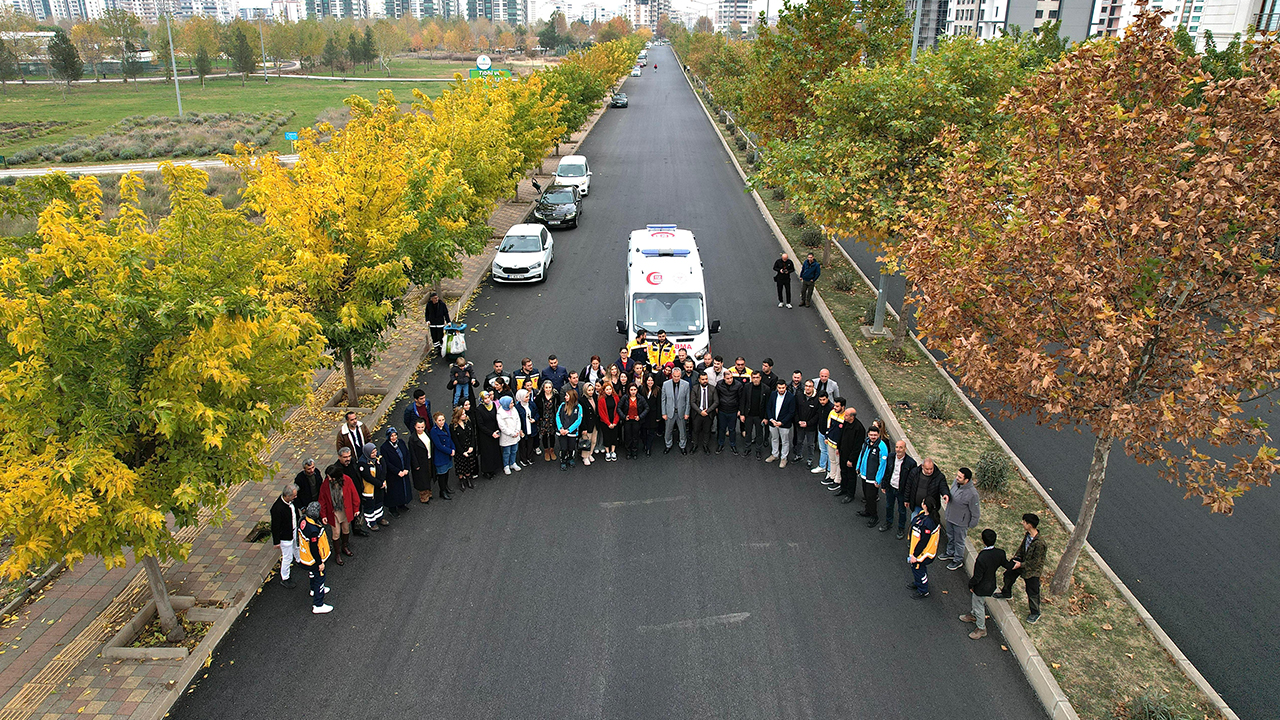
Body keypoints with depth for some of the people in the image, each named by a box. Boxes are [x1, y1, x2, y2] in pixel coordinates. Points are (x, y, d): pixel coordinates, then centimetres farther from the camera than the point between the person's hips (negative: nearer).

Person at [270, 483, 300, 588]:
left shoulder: (291, 501, -14)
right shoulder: (277, 508, -37)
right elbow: (275, 527, -25)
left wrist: (299, 525, 21)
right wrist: (277, 542, -16)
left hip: (294, 530, 8)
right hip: (285, 536, -8)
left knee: (297, 547, 33)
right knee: (287, 557, 8)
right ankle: (284, 579, 28)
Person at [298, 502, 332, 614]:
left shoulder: (303, 521, -11)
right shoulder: (314, 530, -38)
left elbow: (300, 537, 8)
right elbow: (314, 549, -29)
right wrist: (320, 563, -17)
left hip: (305, 555, 9)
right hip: (314, 559, -9)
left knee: (313, 574, 33)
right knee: (319, 578, 5)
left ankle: (315, 589, 59)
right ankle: (318, 606, 15)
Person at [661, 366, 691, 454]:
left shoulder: (685, 385, -6)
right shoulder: (666, 384, -6)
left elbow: (687, 400, 0)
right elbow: (663, 400, -1)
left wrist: (687, 413, -3)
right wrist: (664, 413, -2)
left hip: (681, 412, 0)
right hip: (670, 412, 0)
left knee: (683, 431, 12)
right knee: (668, 431, 12)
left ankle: (682, 446, 31)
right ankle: (668, 446, 32)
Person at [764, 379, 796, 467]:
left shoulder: (791, 397, -15)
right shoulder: (773, 395, -2)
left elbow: (791, 413, -13)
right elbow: (768, 407, 4)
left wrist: (781, 422, -18)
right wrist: (771, 419, -10)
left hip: (784, 424, -4)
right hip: (772, 422, 4)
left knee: (785, 441, 10)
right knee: (774, 439, 20)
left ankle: (783, 458, 25)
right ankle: (775, 455, 39)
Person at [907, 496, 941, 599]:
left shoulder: (927, 523, -37)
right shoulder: (923, 513, -8)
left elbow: (923, 541, -29)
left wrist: (914, 555, -19)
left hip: (923, 551, -9)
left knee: (918, 569, 11)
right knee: (914, 567, 27)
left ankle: (923, 592, 32)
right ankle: (917, 583, 50)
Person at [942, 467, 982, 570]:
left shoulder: (972, 494, -34)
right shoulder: (956, 482, -15)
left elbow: (976, 513, -21)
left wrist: (971, 526, -12)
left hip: (960, 523, -6)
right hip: (950, 517, 7)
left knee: (959, 542, 17)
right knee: (950, 537, 29)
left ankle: (958, 561, 40)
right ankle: (950, 553, 54)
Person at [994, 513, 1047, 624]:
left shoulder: (1039, 543, -36)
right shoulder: (1028, 535, -12)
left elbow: (1035, 561, -26)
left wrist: (1021, 565, -20)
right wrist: (1016, 557, 1)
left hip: (1032, 570, -8)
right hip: (1023, 561, 8)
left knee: (1032, 592, 8)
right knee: (1008, 574, 25)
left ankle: (1035, 613, 31)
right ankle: (1006, 593, 53)